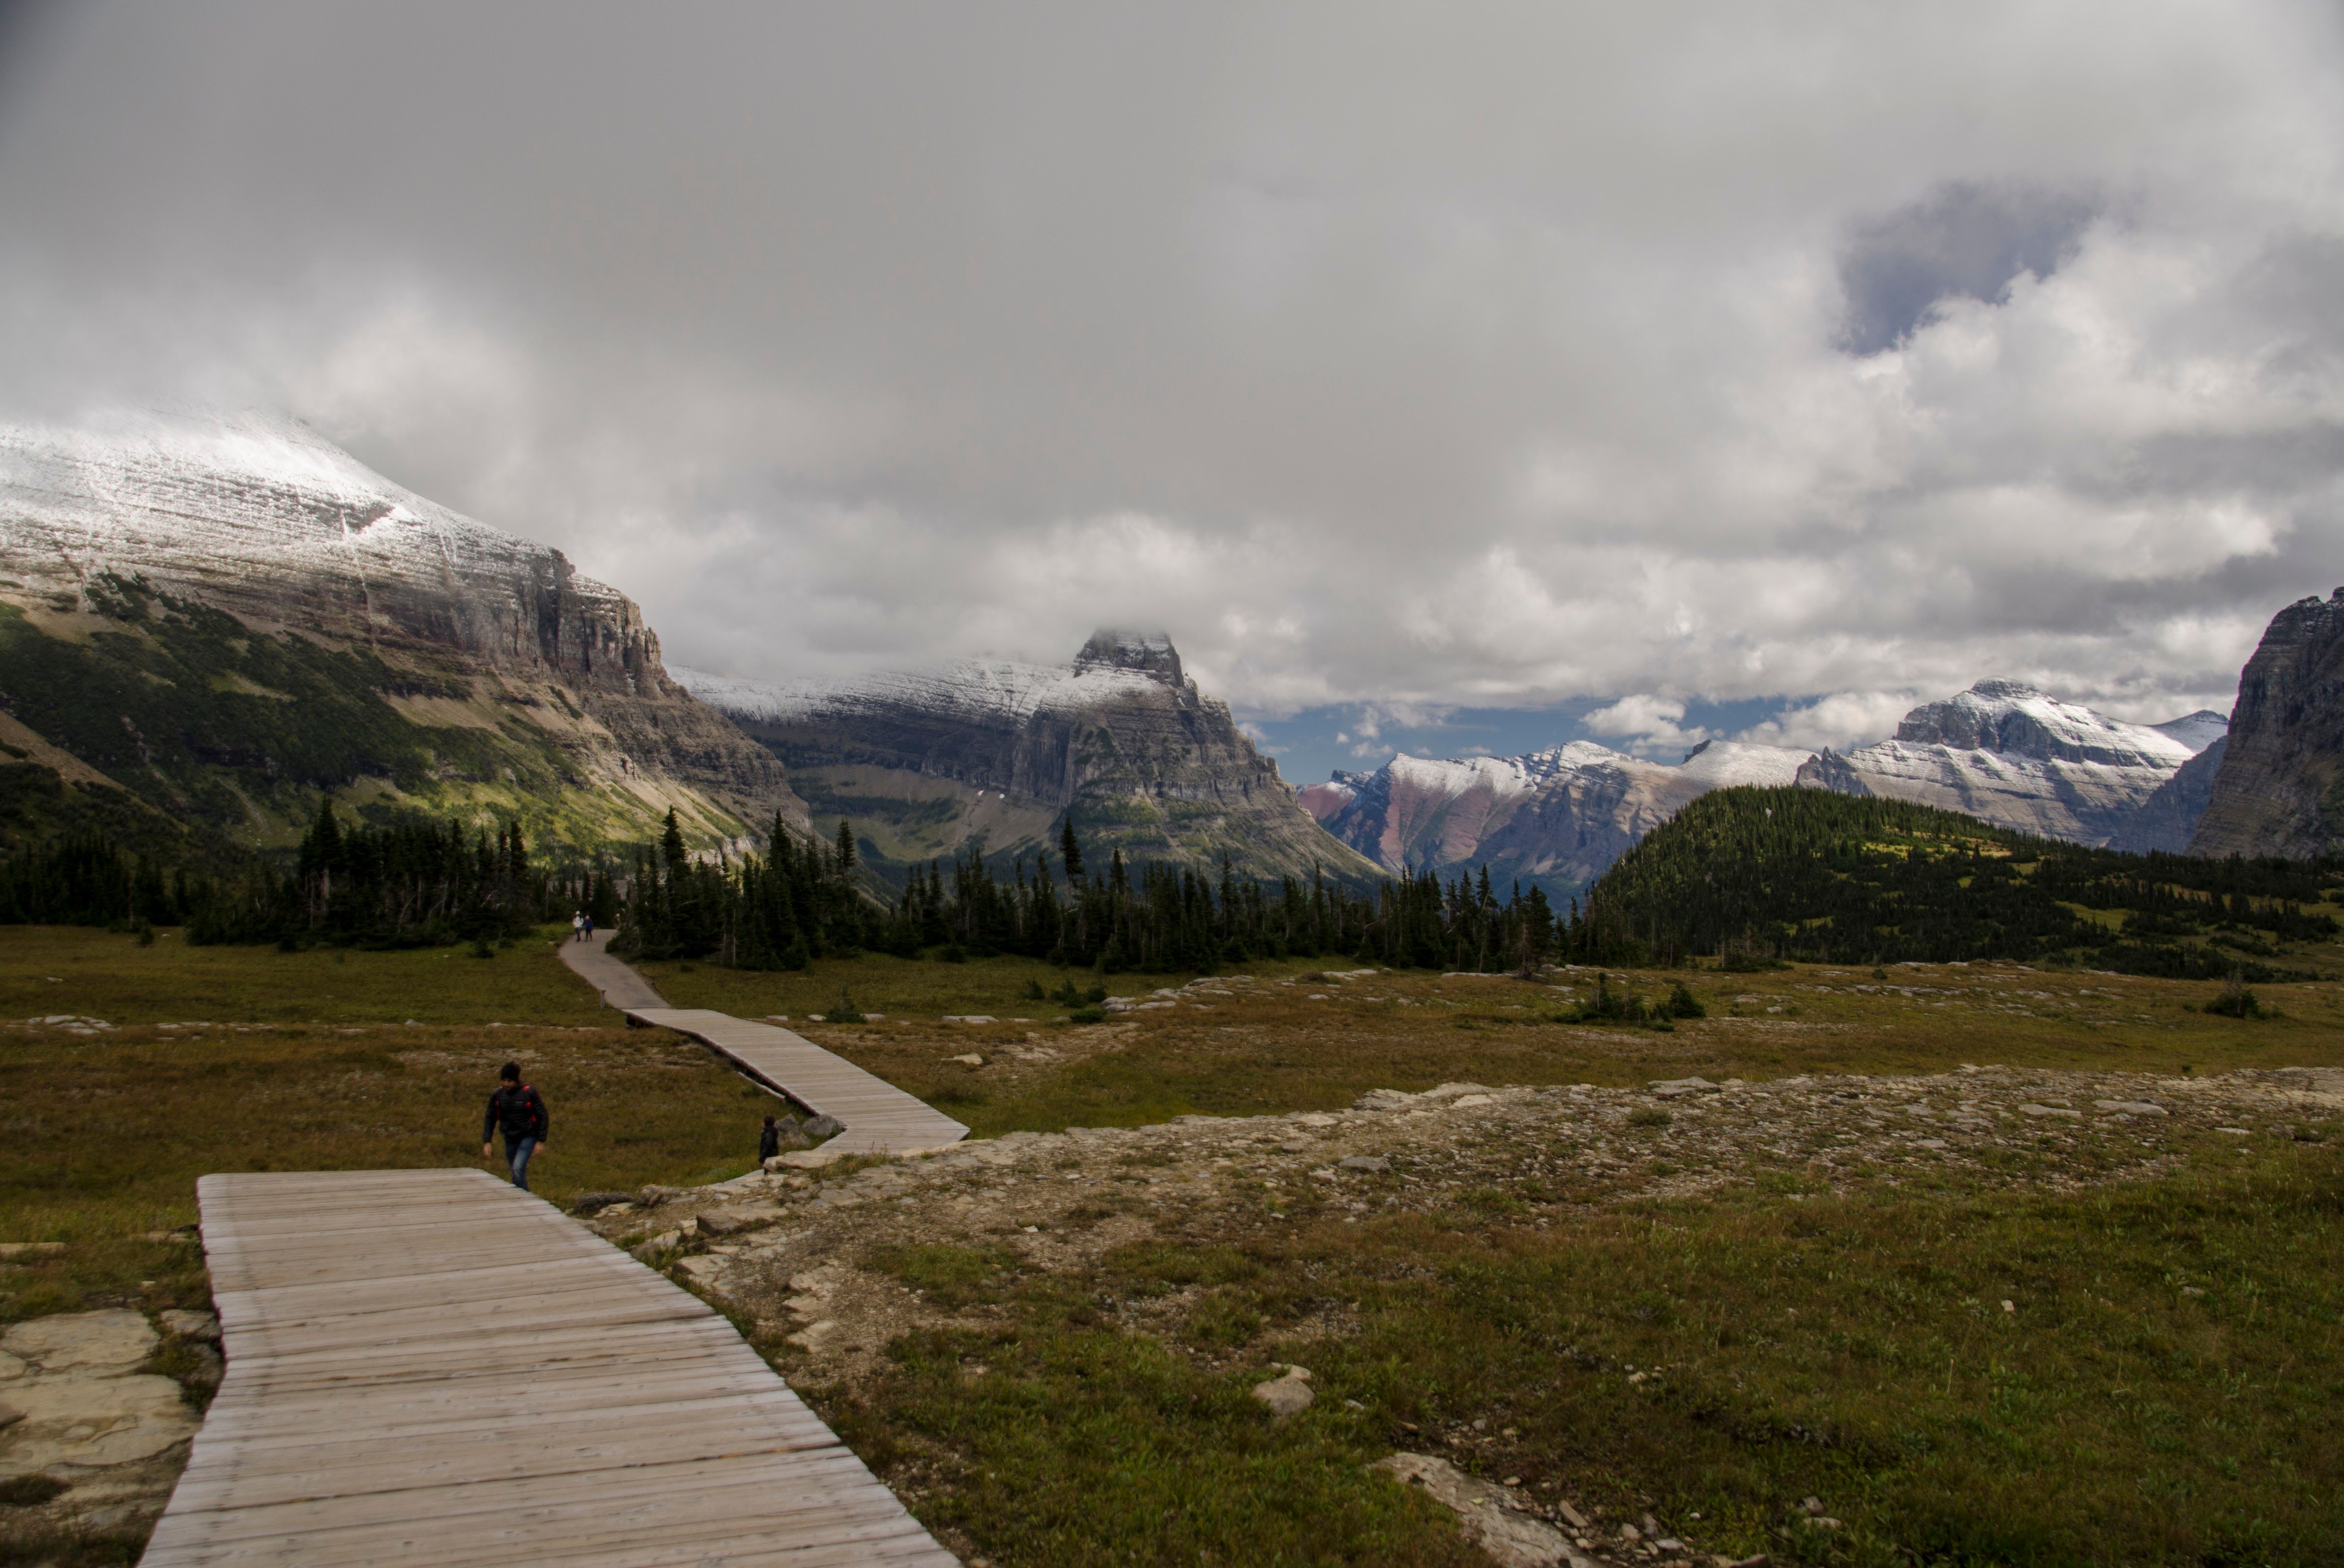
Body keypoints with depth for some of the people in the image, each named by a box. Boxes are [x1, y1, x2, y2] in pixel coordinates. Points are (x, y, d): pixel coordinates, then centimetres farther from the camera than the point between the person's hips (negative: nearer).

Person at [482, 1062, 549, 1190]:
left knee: (518, 1168, -21)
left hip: (528, 1137, -5)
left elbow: (543, 1117, -9)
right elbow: (490, 1119, 6)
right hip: (510, 1139, 5)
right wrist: (486, 1142, -1)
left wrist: (541, 1141, -10)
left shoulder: (529, 1093, -15)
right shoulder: (497, 1095, -3)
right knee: (518, 1173, 11)